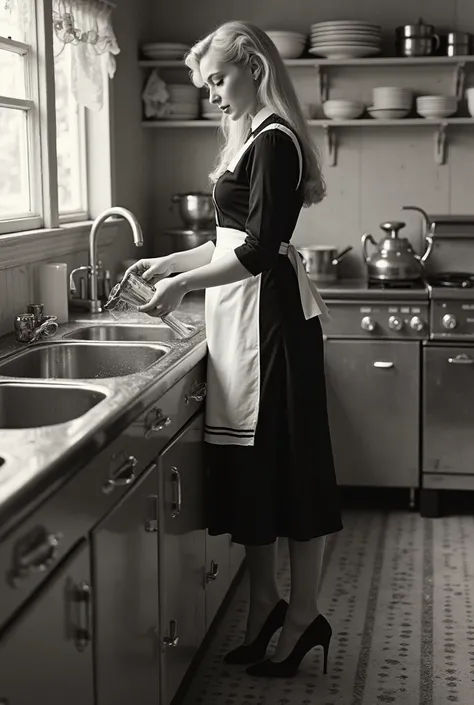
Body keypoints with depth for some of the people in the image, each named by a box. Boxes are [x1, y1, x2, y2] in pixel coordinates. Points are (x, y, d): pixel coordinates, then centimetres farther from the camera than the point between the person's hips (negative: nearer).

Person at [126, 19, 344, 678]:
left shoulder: (274, 141, -13)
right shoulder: (251, 140, 16)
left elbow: (260, 250, -20)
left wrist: (183, 285, -16)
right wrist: (167, 261, 16)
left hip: (273, 316, -9)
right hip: (242, 320, 9)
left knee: (288, 459, 0)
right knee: (248, 459, 13)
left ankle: (304, 614, 13)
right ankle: (265, 600, 25)